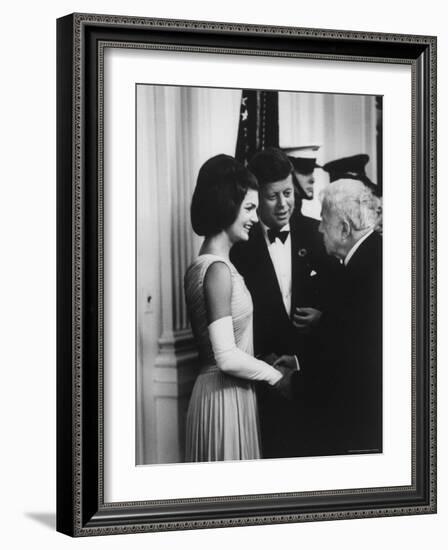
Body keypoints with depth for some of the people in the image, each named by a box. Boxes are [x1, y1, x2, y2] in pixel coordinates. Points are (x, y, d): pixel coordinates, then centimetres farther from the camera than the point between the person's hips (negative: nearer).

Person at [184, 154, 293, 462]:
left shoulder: (200, 265, 10)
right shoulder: (218, 269, -18)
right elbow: (227, 357, -23)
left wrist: (265, 365, 13)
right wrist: (275, 375, -9)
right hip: (226, 398, -9)